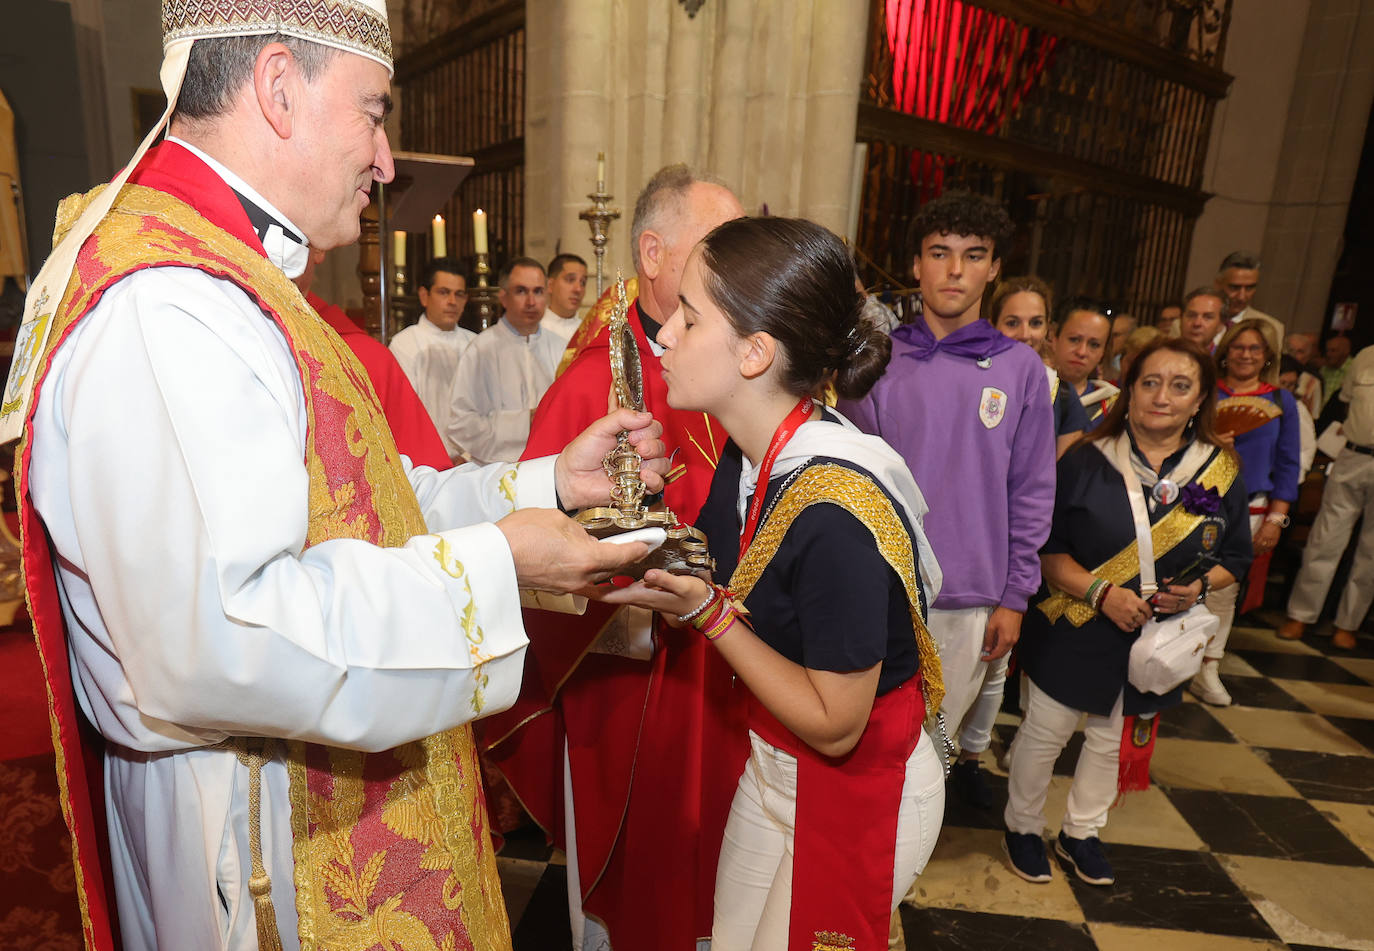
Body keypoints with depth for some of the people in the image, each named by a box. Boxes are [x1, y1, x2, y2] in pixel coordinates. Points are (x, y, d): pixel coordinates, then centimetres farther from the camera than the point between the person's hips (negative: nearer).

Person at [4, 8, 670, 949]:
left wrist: (545, 481, 3)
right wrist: (490, 563, -25)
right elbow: (211, 642, -34)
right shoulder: (162, 304, -25)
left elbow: (346, 505, 11)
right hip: (260, 833, -9)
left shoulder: (226, 281, 10)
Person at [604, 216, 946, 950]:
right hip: (771, 763, 7)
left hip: (854, 790, -7)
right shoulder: (751, 455, -9)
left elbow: (833, 725, -24)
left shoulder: (835, 513, -34)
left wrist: (706, 611, -26)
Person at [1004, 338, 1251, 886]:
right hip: (1076, 632, -3)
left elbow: (1234, 559, 8)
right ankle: (1023, 827, 34)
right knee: (1044, 734, 9)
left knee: (1114, 740, 19)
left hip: (1156, 640, 3)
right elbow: (1045, 548, -11)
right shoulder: (1087, 460, -12)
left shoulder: (1220, 471, -2)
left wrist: (1199, 586, -13)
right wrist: (1101, 591, -23)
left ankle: (1080, 833, 42)